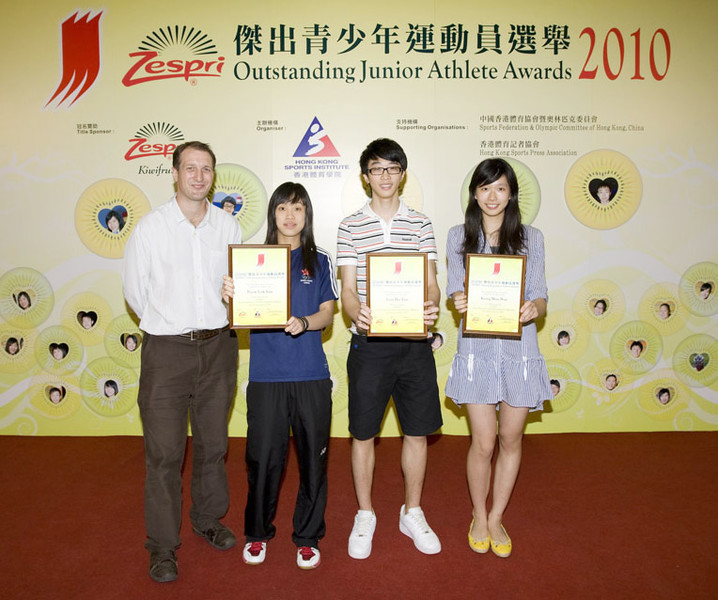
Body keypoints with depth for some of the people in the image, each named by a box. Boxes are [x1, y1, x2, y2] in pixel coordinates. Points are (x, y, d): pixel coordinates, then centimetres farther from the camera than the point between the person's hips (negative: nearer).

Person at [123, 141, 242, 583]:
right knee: (164, 451, 3)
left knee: (213, 443, 15)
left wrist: (211, 325, 4)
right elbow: (135, 290, 3)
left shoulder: (228, 225, 3)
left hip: (218, 346, 3)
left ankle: (208, 519, 36)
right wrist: (171, 324, 8)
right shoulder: (149, 227, -4)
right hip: (166, 349, -2)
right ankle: (163, 546, 19)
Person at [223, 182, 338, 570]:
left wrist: (304, 323, -18)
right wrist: (228, 297, -17)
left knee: (312, 456, 7)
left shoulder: (319, 262, 7)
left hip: (311, 376, 0)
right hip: (266, 375, 0)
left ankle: (308, 536, 26)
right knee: (263, 456, 5)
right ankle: (258, 532, 29)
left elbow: (327, 313, 2)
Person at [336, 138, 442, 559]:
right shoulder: (350, 227, 2)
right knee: (363, 434, 8)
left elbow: (431, 283, 3)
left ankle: (412, 513, 32)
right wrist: (357, 312, -25)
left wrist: (431, 307, -20)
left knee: (417, 431, 11)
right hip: (369, 344, -1)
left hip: (414, 343, 2)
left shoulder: (421, 224, 6)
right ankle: (365, 516, 29)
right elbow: (348, 289, -3)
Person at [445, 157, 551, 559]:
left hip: (519, 348, 1)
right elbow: (455, 290, 5)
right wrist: (459, 300, -19)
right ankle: (479, 517, 29)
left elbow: (540, 296, 2)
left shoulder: (531, 238, 4)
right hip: (477, 349, -1)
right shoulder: (459, 236, 5)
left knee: (511, 439, 11)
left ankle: (496, 518, 33)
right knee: (483, 444, 3)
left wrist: (534, 308, -20)